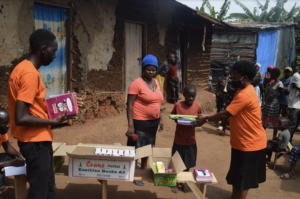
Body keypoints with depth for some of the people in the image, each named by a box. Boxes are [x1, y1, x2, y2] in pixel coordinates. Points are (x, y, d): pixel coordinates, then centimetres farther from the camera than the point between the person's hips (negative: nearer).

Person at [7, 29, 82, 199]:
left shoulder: (24, 68, 10)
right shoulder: (30, 73, -21)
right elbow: (21, 118, -25)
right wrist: (54, 121, -16)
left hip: (37, 140, 10)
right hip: (36, 142, -10)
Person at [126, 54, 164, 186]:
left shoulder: (156, 82, 8)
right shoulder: (137, 83, -15)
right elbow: (130, 105, -16)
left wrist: (160, 119, 15)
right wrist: (130, 125, -22)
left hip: (153, 122, 7)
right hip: (140, 122, -7)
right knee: (137, 149, 4)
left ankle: (144, 171, 36)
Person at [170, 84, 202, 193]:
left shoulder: (197, 107, -6)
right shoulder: (178, 105, -11)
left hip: (191, 141, 2)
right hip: (178, 140, -1)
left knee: (187, 164, 16)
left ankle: (184, 182, 36)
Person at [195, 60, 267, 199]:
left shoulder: (244, 95, -23)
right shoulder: (246, 91, 11)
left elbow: (225, 115, -23)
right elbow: (230, 113, 11)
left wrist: (206, 119, -11)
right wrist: (209, 117, 3)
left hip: (249, 144, -10)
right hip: (247, 142, 10)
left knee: (242, 181, 3)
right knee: (238, 178, 20)